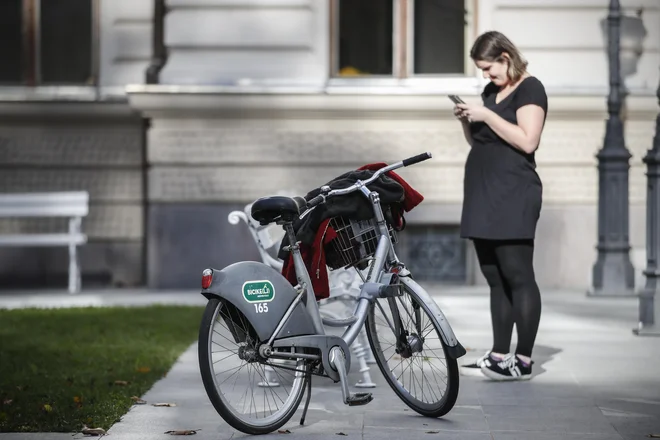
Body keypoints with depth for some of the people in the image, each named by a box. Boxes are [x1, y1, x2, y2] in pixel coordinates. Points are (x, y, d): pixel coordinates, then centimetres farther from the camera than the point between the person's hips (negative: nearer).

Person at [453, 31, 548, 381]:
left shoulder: (529, 89, -4)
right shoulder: (490, 91, 19)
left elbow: (527, 140, -17)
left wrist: (486, 115, -15)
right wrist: (466, 121, 6)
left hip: (512, 196, -8)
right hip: (483, 195, 8)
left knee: (518, 276, -8)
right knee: (495, 280, 9)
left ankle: (523, 361, -7)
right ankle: (499, 356, 12)